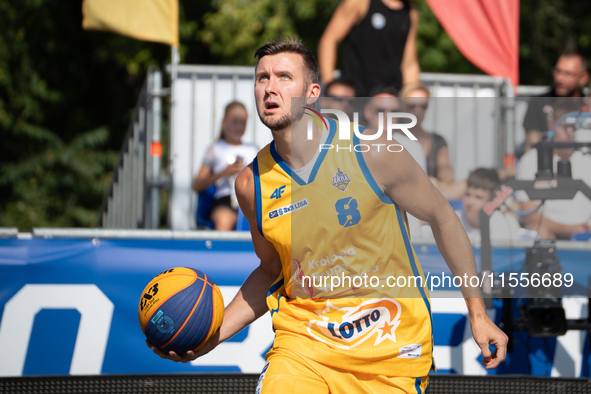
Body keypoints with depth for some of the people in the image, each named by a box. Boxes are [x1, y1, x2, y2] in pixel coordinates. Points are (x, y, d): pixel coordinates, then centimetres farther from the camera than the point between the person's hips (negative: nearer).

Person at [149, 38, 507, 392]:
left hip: (392, 347, -1)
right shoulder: (252, 184, -4)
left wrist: (477, 313, 2)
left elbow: (442, 217, 0)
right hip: (305, 338, 2)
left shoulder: (372, 153, -13)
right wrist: (213, 336, -1)